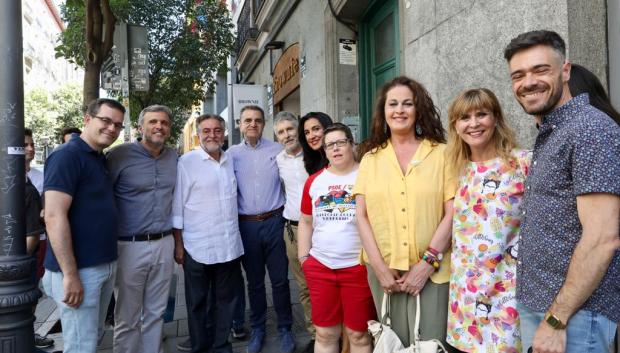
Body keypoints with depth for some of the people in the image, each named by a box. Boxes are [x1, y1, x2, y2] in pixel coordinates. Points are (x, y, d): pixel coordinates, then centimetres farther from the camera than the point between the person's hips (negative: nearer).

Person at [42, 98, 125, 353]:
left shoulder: (100, 159, 12)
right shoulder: (67, 156, -15)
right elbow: (54, 217, -21)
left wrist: (110, 262, 14)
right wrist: (70, 275, -22)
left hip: (106, 265, 9)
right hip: (80, 269, -8)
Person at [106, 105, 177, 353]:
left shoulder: (173, 157, 7)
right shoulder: (120, 155, -9)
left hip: (164, 245, 5)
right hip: (130, 246, -4)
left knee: (156, 313, 16)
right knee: (127, 318, 9)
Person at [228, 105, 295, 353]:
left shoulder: (277, 150, 1)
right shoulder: (232, 154, 3)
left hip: (274, 221, -1)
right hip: (247, 224, 1)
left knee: (280, 279, 6)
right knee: (254, 280, 13)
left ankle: (284, 328, 24)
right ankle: (257, 328, 30)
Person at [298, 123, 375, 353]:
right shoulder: (314, 181, 8)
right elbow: (306, 222, 14)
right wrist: (303, 257, 10)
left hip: (359, 266, -3)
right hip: (320, 266, 4)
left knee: (359, 334, 9)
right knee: (324, 334, 15)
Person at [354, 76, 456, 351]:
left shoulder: (441, 153, 0)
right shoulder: (371, 157, 5)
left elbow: (452, 213, -6)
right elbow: (362, 216, 1)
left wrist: (427, 263, -11)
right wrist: (380, 268, -6)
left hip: (430, 270, -2)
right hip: (384, 270, 2)